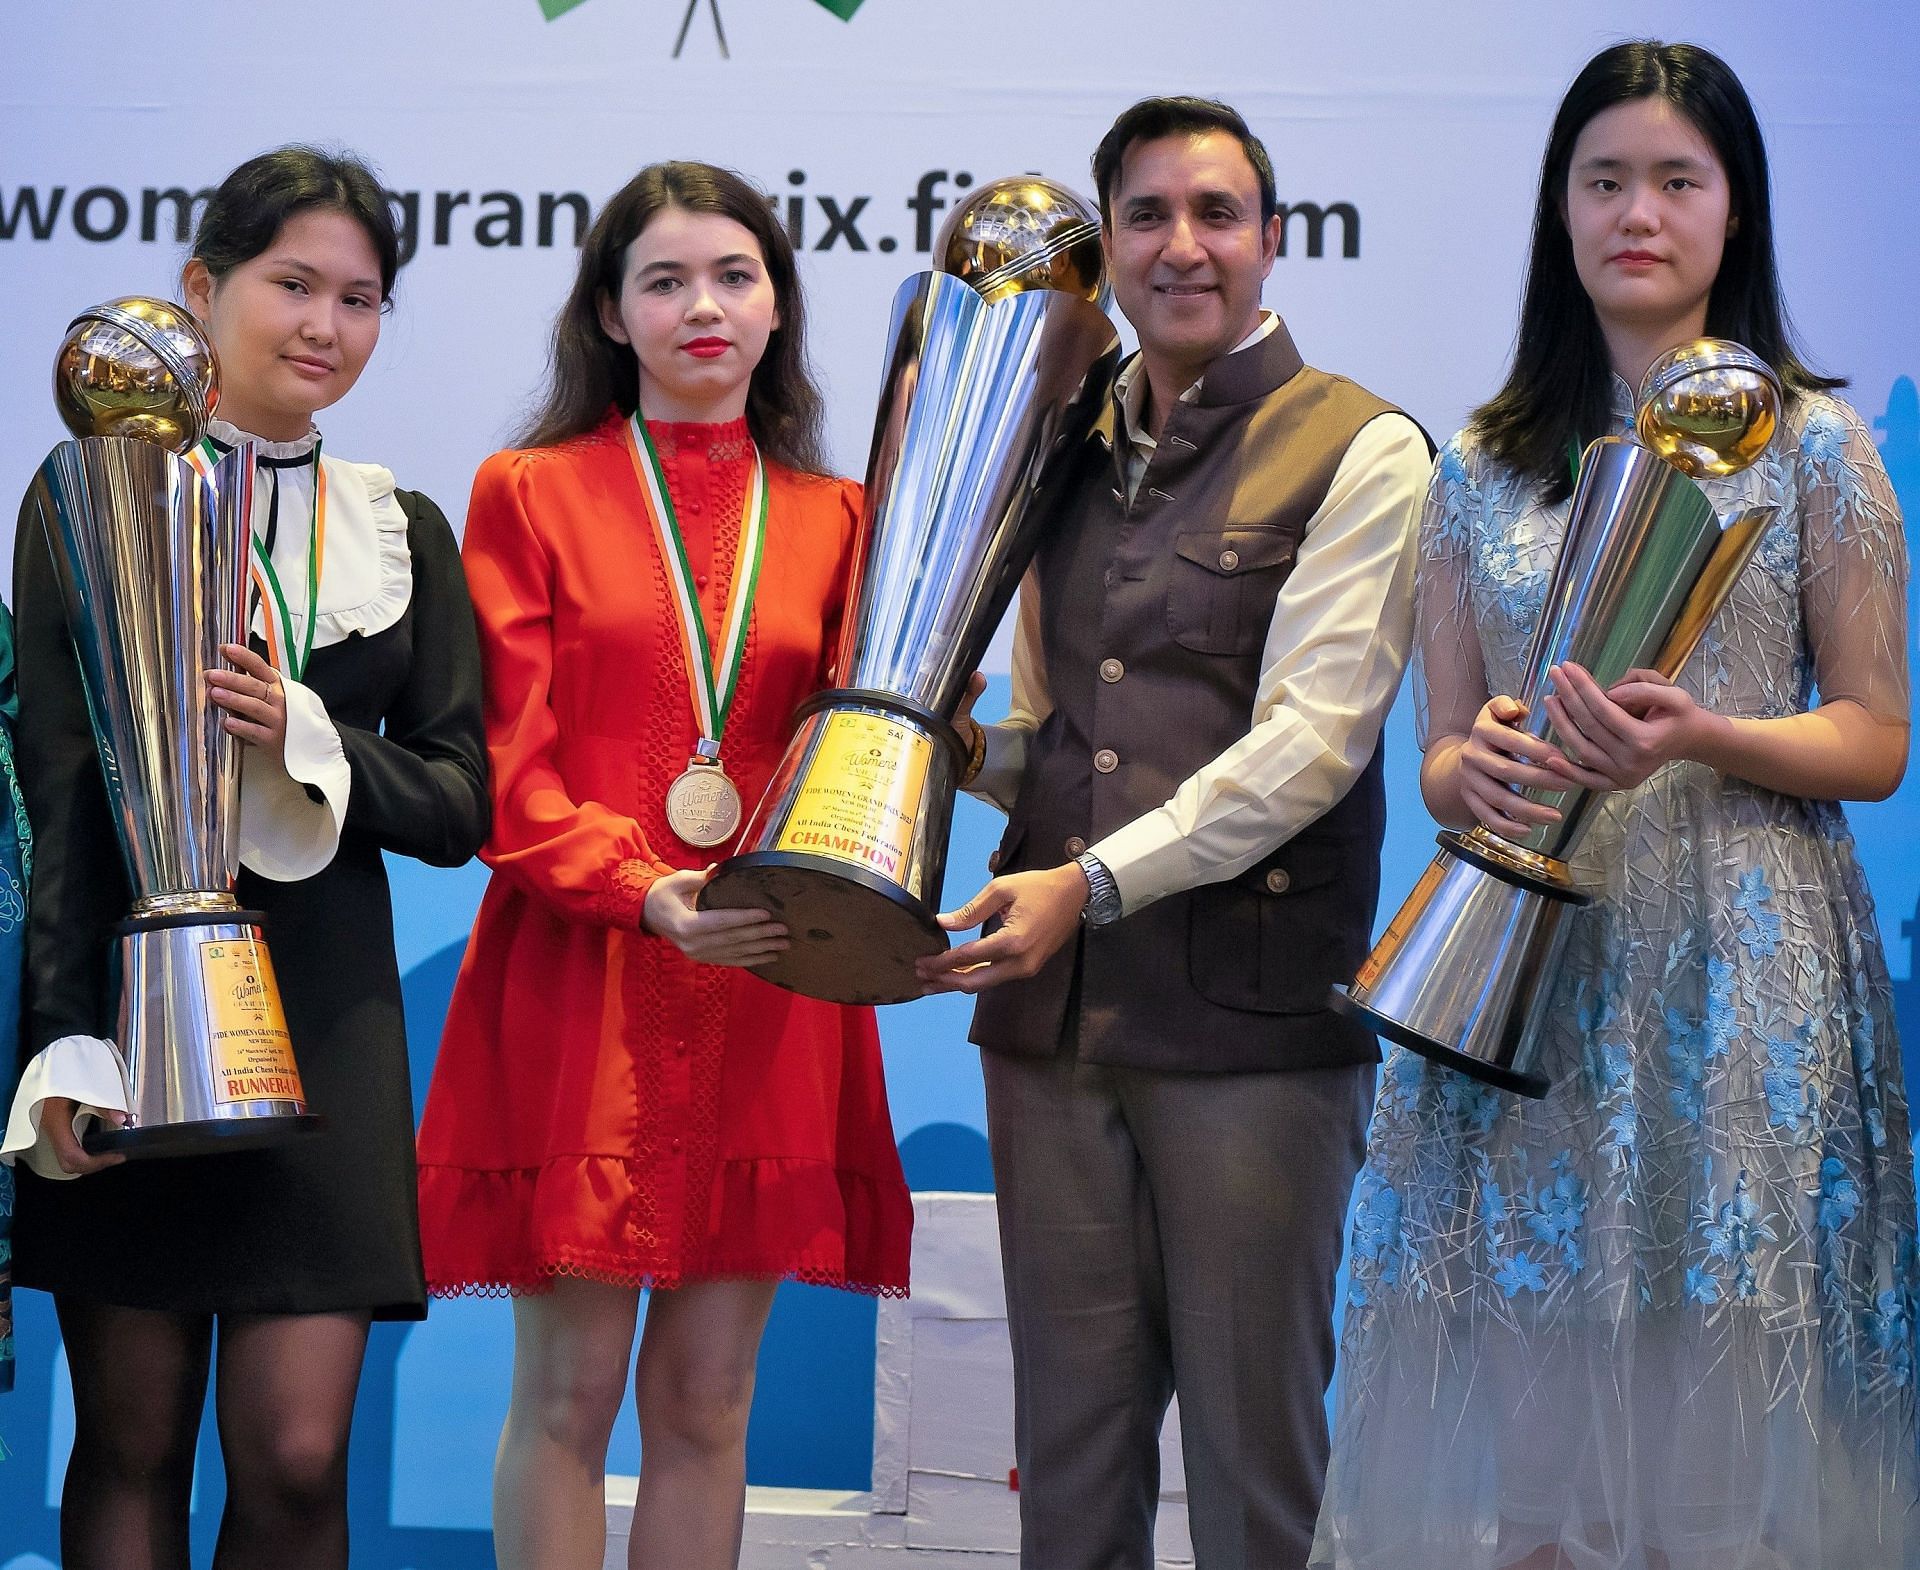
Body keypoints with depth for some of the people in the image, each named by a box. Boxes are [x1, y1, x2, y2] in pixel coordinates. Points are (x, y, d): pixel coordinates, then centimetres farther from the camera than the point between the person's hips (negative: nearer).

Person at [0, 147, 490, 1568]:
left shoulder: (405, 532, 14)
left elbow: (456, 806, 9)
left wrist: (304, 739, -12)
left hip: (322, 1010, 3)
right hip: (131, 985, -2)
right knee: (132, 1443, 1)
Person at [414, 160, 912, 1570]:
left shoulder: (836, 519, 12)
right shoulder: (530, 492, 4)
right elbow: (507, 765, -3)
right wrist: (643, 893, -19)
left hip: (765, 993, 3)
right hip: (577, 982, -2)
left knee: (709, 1401, 7)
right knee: (566, 1393, 0)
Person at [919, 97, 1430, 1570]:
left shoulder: (1360, 449, -4)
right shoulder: (1072, 448, 15)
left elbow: (1310, 739, -12)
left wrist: (1095, 882, -18)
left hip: (1250, 1020, -5)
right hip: (1054, 1009, 5)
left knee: (1253, 1440, 3)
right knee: (1070, 1434, 11)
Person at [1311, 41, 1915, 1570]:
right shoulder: (1484, 464, 12)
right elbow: (1445, 750, 14)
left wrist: (1698, 738, -16)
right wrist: (1474, 770, -10)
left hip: (1738, 975, -2)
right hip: (1521, 975, 3)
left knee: (1716, 1426, -3)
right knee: (1520, 1429, 1)